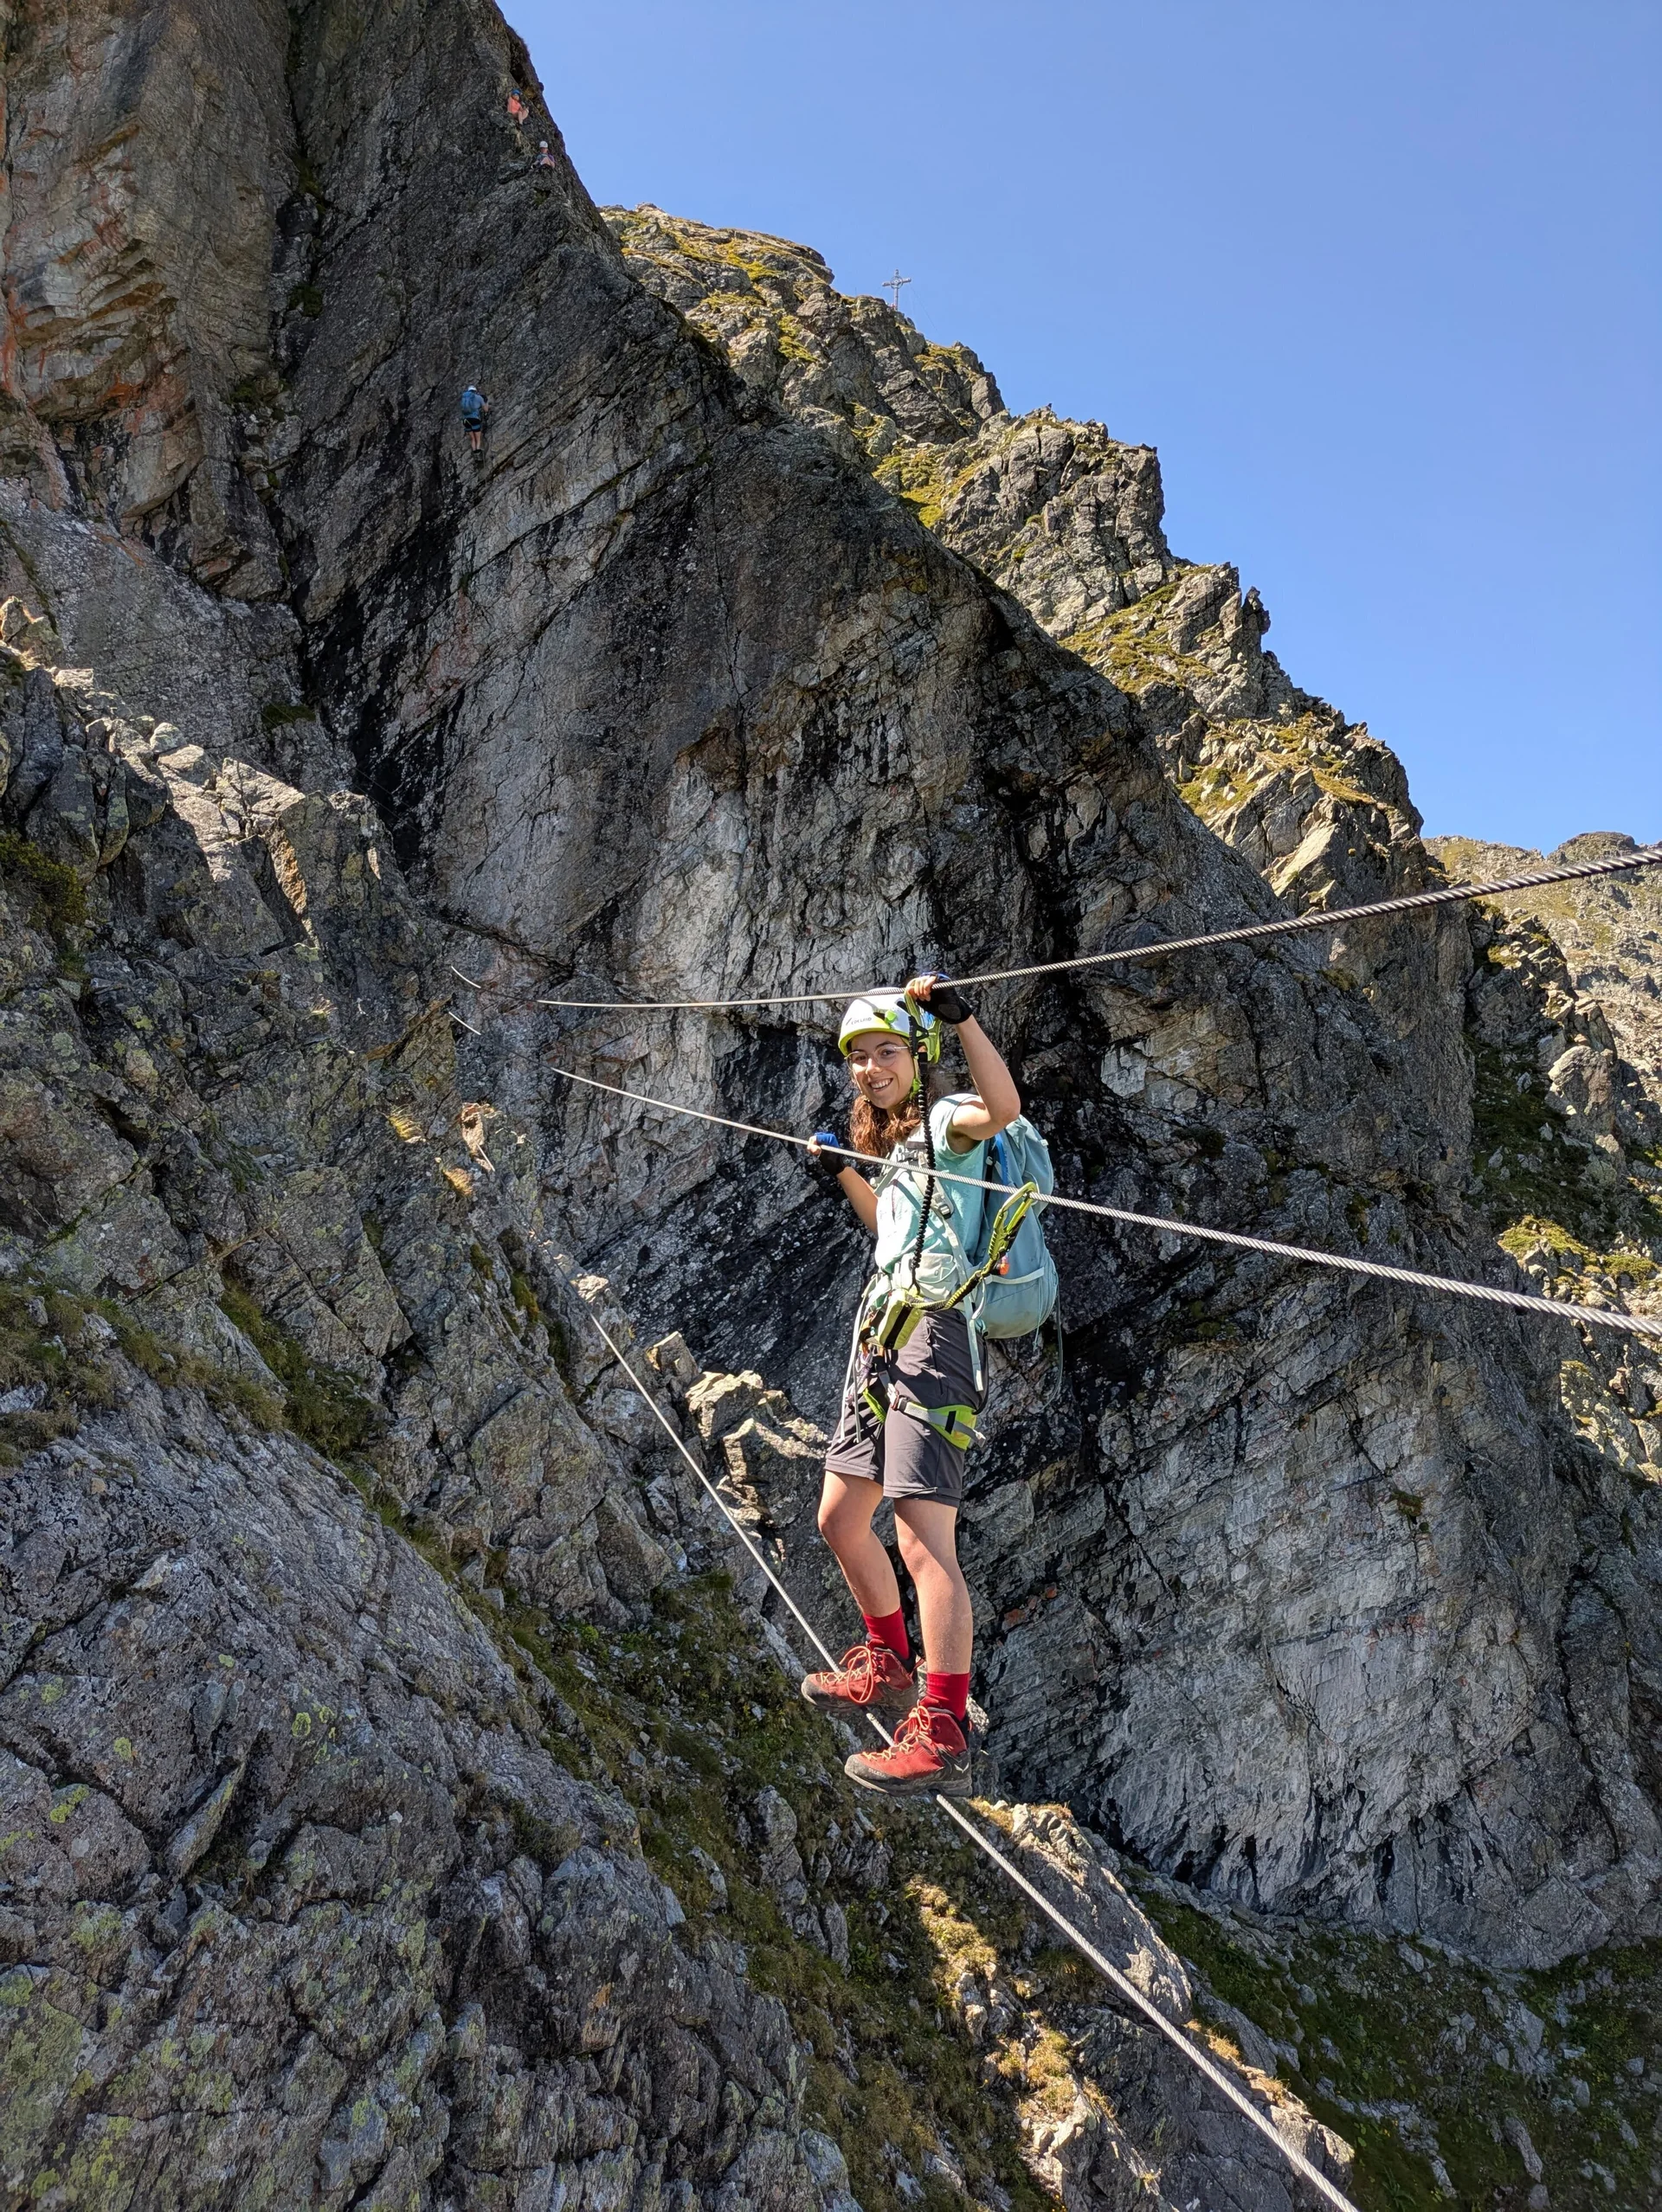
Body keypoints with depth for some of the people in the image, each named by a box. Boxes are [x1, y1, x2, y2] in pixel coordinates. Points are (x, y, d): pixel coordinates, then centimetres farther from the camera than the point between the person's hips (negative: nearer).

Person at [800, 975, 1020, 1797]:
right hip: (880, 1341, 10)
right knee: (840, 1522, 17)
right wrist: (844, 1174, 30)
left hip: (930, 1338, -10)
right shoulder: (895, 1143, 22)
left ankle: (943, 1737, -10)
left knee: (924, 1543, -14)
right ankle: (889, 1667, 36)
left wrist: (960, 1016, -34)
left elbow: (1003, 1106, -28)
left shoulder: (947, 1121, -4)